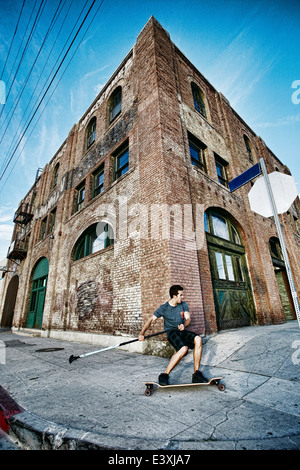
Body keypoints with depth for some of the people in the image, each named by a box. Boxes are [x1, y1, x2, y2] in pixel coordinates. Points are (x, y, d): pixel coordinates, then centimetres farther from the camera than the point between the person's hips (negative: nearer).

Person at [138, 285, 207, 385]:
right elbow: (151, 319, -4)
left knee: (198, 339, -24)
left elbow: (188, 318, 0)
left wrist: (184, 325, -24)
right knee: (184, 348, -31)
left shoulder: (184, 305, 7)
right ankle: (164, 375, -18)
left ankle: (196, 374, -15)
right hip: (171, 332, -4)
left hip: (182, 331, 4)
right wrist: (141, 333, -15)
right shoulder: (164, 308, -4)